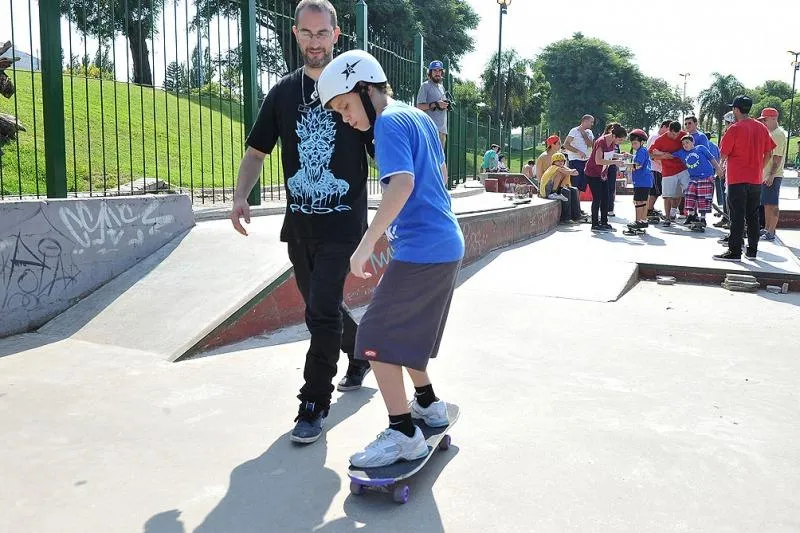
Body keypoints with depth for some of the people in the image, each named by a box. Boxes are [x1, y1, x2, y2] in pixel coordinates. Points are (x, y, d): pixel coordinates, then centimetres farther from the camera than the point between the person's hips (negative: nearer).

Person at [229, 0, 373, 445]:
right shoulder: (283, 93, 9)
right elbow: (257, 151, 13)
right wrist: (241, 196, -4)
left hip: (342, 225, -5)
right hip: (299, 224, 5)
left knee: (322, 311, -10)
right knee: (321, 306, 17)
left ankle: (315, 404, 4)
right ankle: (361, 351, 44)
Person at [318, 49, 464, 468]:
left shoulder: (389, 122, -11)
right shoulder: (419, 117, 16)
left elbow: (402, 182, -27)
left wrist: (366, 244, -27)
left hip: (422, 250, -10)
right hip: (447, 244, 10)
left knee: (376, 338, -5)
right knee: (403, 331, 22)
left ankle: (403, 434, 1)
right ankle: (429, 405, 34)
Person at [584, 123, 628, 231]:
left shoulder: (612, 142, 0)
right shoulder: (601, 142, -24)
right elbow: (598, 161, -31)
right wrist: (615, 162, -30)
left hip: (603, 174, 8)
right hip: (593, 174, -8)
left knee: (605, 199, 7)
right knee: (597, 199, -7)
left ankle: (604, 223, 15)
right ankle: (595, 225, 0)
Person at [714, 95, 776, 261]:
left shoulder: (734, 129, -12)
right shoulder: (762, 128, 6)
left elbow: (723, 155, -8)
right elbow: (768, 154, 9)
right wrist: (759, 169, 18)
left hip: (737, 179, -6)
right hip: (756, 179, 6)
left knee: (737, 217, -4)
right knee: (753, 216, 12)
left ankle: (735, 252, -4)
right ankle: (752, 250, 17)